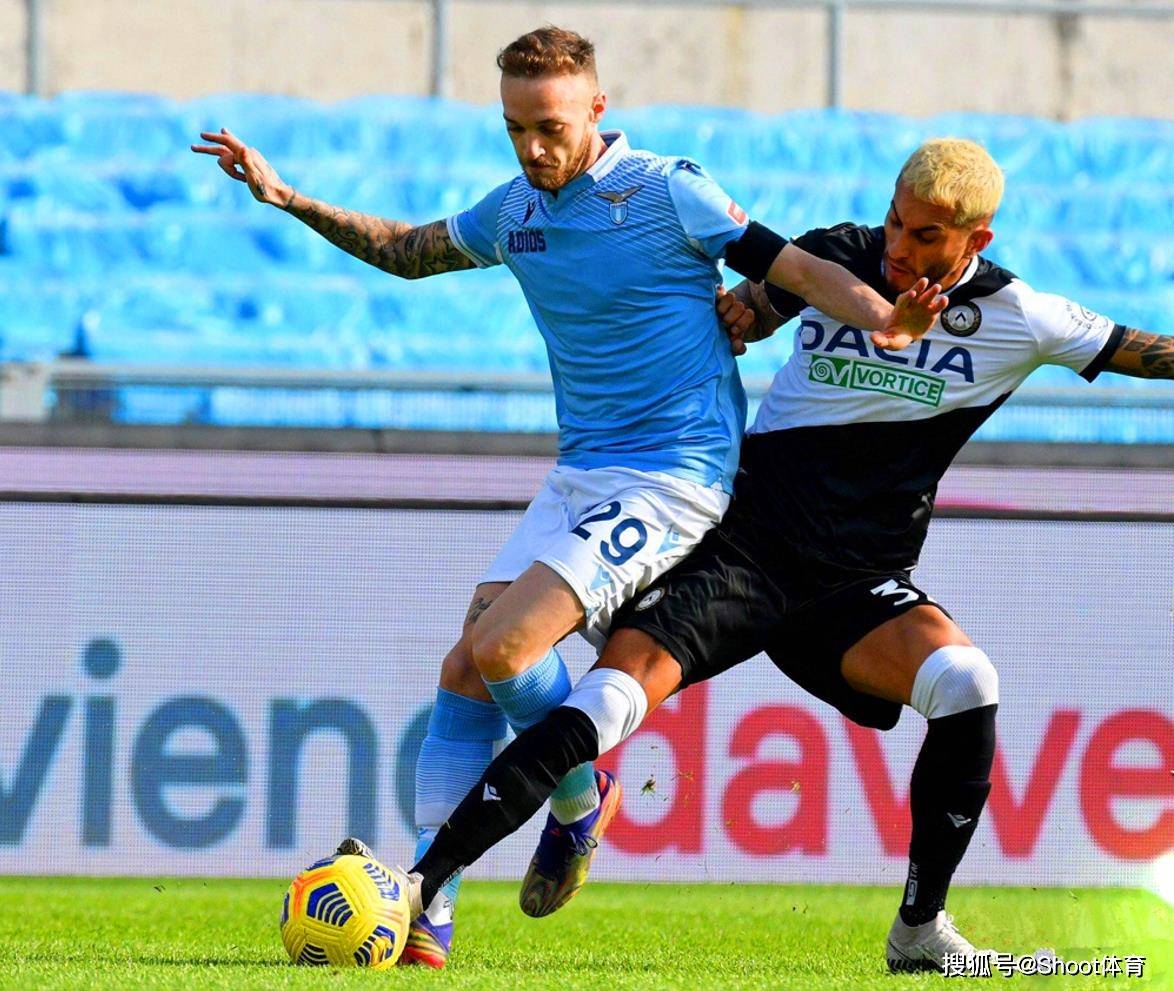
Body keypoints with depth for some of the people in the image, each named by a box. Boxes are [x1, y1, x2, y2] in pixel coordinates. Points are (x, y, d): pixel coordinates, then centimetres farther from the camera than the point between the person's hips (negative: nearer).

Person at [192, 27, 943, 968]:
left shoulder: (668, 193, -10)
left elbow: (801, 269, -11)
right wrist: (286, 198, 22)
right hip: (577, 478, 7)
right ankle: (426, 915, -2)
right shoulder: (514, 210, 11)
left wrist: (883, 321, -30)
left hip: (671, 477, -7)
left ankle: (579, 801, 8)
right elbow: (409, 251, 28)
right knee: (463, 673, -3)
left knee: (499, 648, -20)